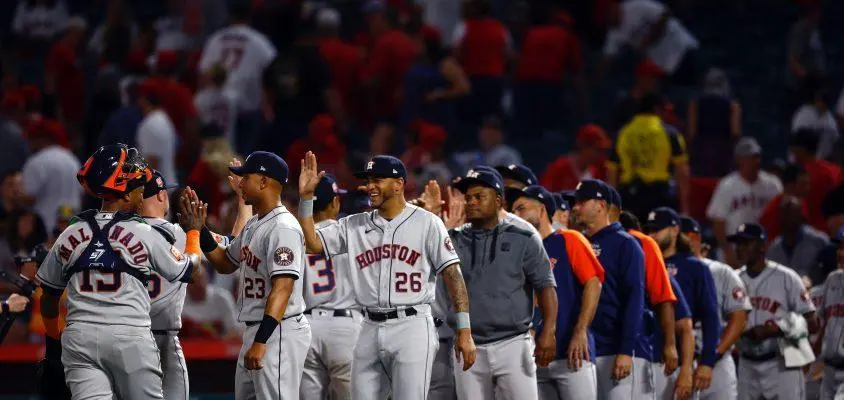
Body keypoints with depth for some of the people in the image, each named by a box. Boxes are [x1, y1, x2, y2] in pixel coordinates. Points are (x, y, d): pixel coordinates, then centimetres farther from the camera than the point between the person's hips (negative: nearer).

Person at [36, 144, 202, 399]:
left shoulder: (70, 236, 7)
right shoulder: (144, 234, -2)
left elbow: (49, 296, 17)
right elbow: (192, 271, 10)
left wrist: (52, 343, 30)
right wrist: (193, 231, 27)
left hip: (79, 339, 3)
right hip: (131, 339, -3)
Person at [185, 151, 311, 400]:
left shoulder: (283, 227, -17)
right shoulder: (253, 225, 15)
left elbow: (282, 288, -24)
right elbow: (225, 264, 29)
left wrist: (261, 341, -30)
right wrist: (200, 227, 16)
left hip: (278, 332, -11)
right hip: (253, 332, 11)